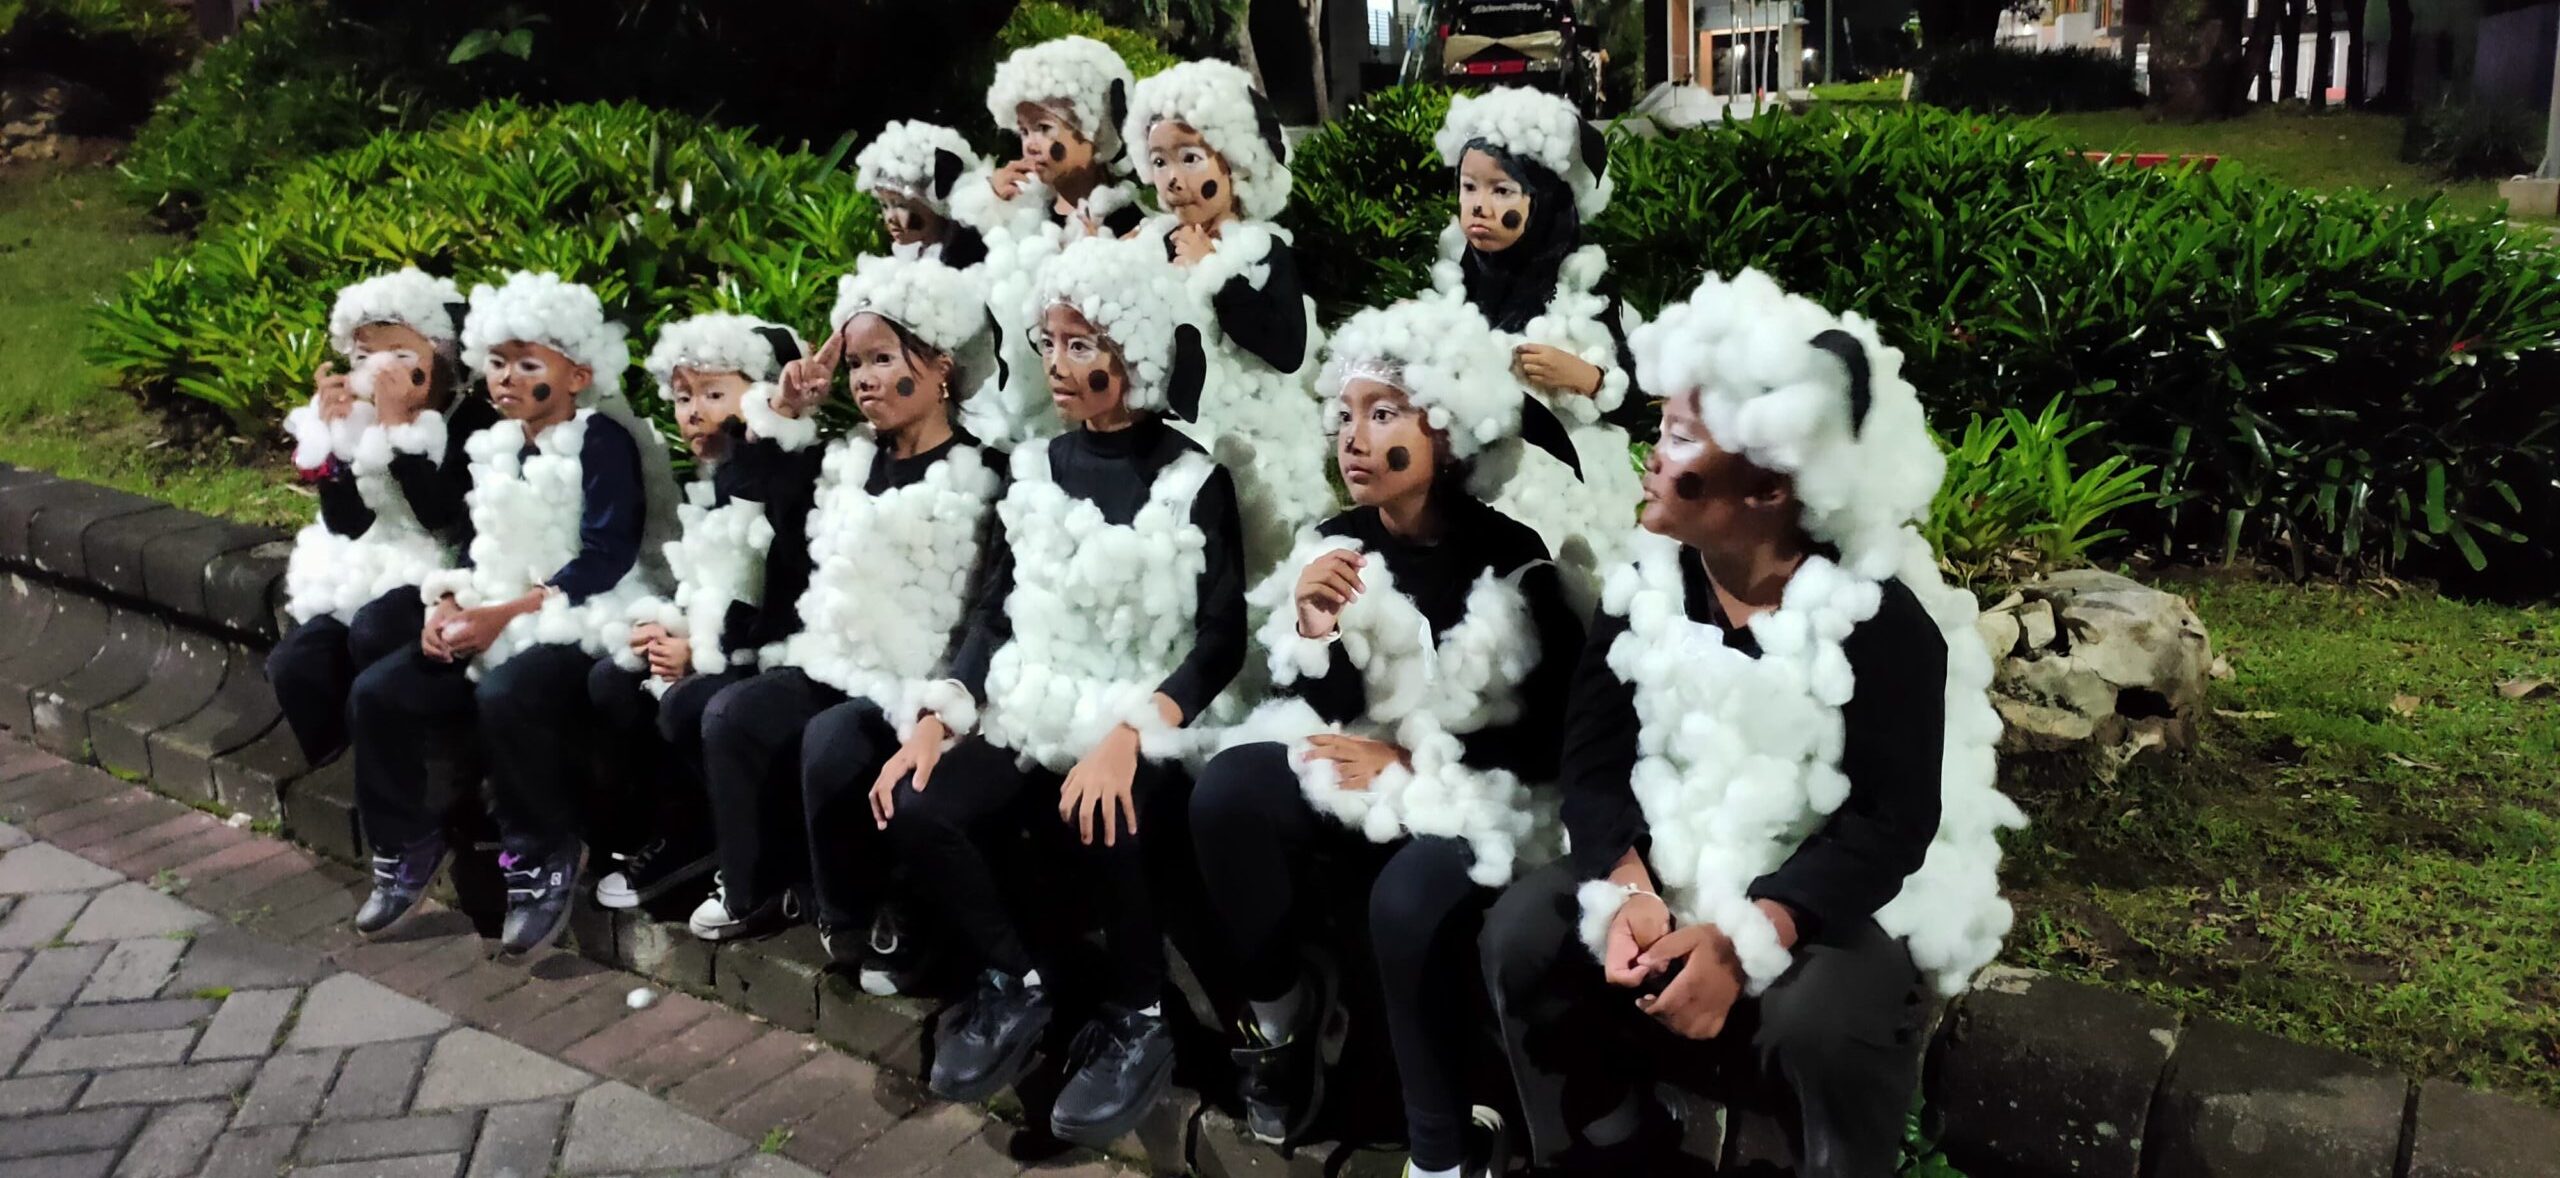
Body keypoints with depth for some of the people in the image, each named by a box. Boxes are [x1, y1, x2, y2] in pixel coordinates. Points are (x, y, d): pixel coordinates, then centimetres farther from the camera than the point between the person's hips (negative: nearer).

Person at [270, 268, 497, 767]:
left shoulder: (472, 420, -12)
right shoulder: (362, 418, 3)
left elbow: (441, 517, -24)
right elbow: (347, 525, -4)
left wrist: (399, 427, -25)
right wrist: (333, 430, -13)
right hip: (368, 567, 6)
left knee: (372, 633, -33)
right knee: (292, 665, -14)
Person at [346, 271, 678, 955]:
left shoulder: (603, 441, -10)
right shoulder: (494, 447, 13)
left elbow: (606, 559, -18)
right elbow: (479, 547, 16)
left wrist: (506, 613, -20)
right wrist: (448, 605, -6)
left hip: (580, 622, -8)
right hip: (494, 621, 8)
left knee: (506, 695, -34)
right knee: (378, 692, -5)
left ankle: (545, 861, -12)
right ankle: (408, 846, 13)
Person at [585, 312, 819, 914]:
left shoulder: (795, 473, -15)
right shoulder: (713, 476, 13)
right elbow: (697, 581, 17)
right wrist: (666, 625, 0)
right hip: (716, 644, 9)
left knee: (685, 706, -26)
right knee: (610, 681, -1)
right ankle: (676, 832, 4)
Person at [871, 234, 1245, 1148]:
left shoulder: (1192, 480, -4)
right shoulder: (1039, 466, 10)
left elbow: (1222, 640, -12)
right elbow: (996, 614, 10)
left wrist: (1128, 733, -28)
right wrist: (939, 717, -6)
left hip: (1147, 724, -5)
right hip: (1038, 712, 5)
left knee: (1100, 824, -35)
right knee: (914, 809, -20)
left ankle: (1138, 1022, -8)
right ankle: (1013, 984, 3)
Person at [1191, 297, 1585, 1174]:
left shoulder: (1515, 560, -12)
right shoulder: (1337, 543, -2)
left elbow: (1551, 737, -10)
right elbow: (1321, 715, -3)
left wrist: (1413, 767, -15)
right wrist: (1313, 631, -22)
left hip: (1479, 794, -4)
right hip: (1361, 766, 4)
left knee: (1409, 901, -34)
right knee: (1227, 791, -24)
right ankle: (1281, 1007, 2)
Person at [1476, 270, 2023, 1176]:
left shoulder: (1883, 616, -16)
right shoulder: (1646, 580, -2)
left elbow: (1889, 825, -20)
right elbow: (1594, 760, -7)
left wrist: (1745, 939, -32)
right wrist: (1629, 893, -26)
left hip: (1835, 901, -4)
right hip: (1669, 878, 4)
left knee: (1818, 1023, -34)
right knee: (1524, 932, -19)